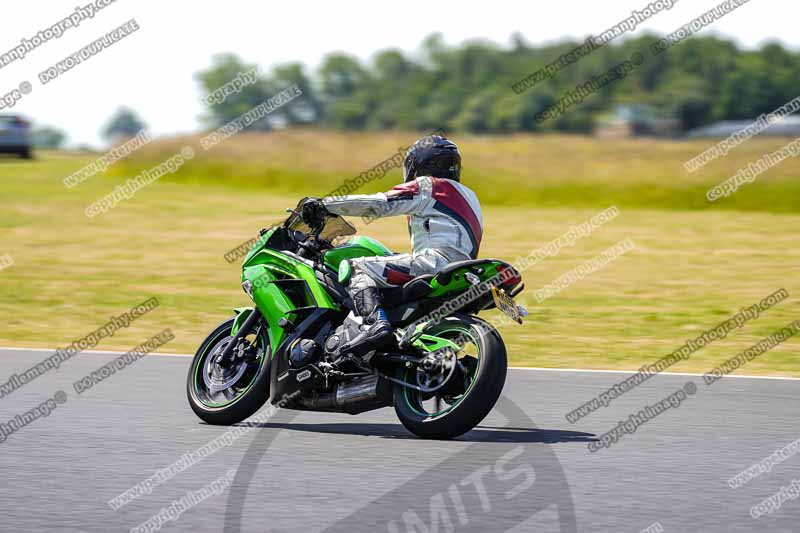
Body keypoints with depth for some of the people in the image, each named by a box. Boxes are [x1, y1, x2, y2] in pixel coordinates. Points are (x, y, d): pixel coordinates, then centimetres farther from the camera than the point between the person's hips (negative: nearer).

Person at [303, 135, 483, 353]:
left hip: (437, 259, -9)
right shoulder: (467, 194, 30)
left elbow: (378, 204, -6)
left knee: (358, 269, -14)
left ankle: (376, 322, -38)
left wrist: (325, 204, -1)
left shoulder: (428, 187, 3)